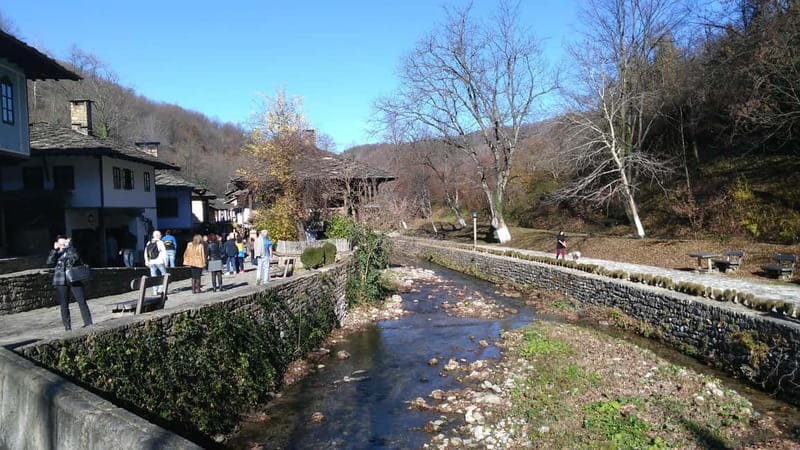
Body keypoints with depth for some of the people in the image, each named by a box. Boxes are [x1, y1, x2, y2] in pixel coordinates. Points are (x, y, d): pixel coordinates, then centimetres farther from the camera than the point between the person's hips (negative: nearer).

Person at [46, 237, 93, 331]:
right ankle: (67, 327, 11)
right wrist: (55, 250, -11)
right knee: (64, 305, 4)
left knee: (82, 302, -4)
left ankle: (88, 323, 0)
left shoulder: (71, 250, 9)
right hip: (61, 282, 1)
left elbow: (76, 257, -12)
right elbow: (49, 262, -7)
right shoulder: (56, 253, 11)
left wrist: (69, 246, -12)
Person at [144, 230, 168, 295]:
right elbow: (164, 252, -11)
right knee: (164, 275, 7)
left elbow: (145, 253, 12)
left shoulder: (149, 243, 10)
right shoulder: (160, 242, -7)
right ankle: (160, 289, -2)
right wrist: (165, 261, -6)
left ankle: (155, 290, 7)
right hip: (159, 261, -5)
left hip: (151, 262, 5)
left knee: (153, 277, 8)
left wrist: (146, 261, 19)